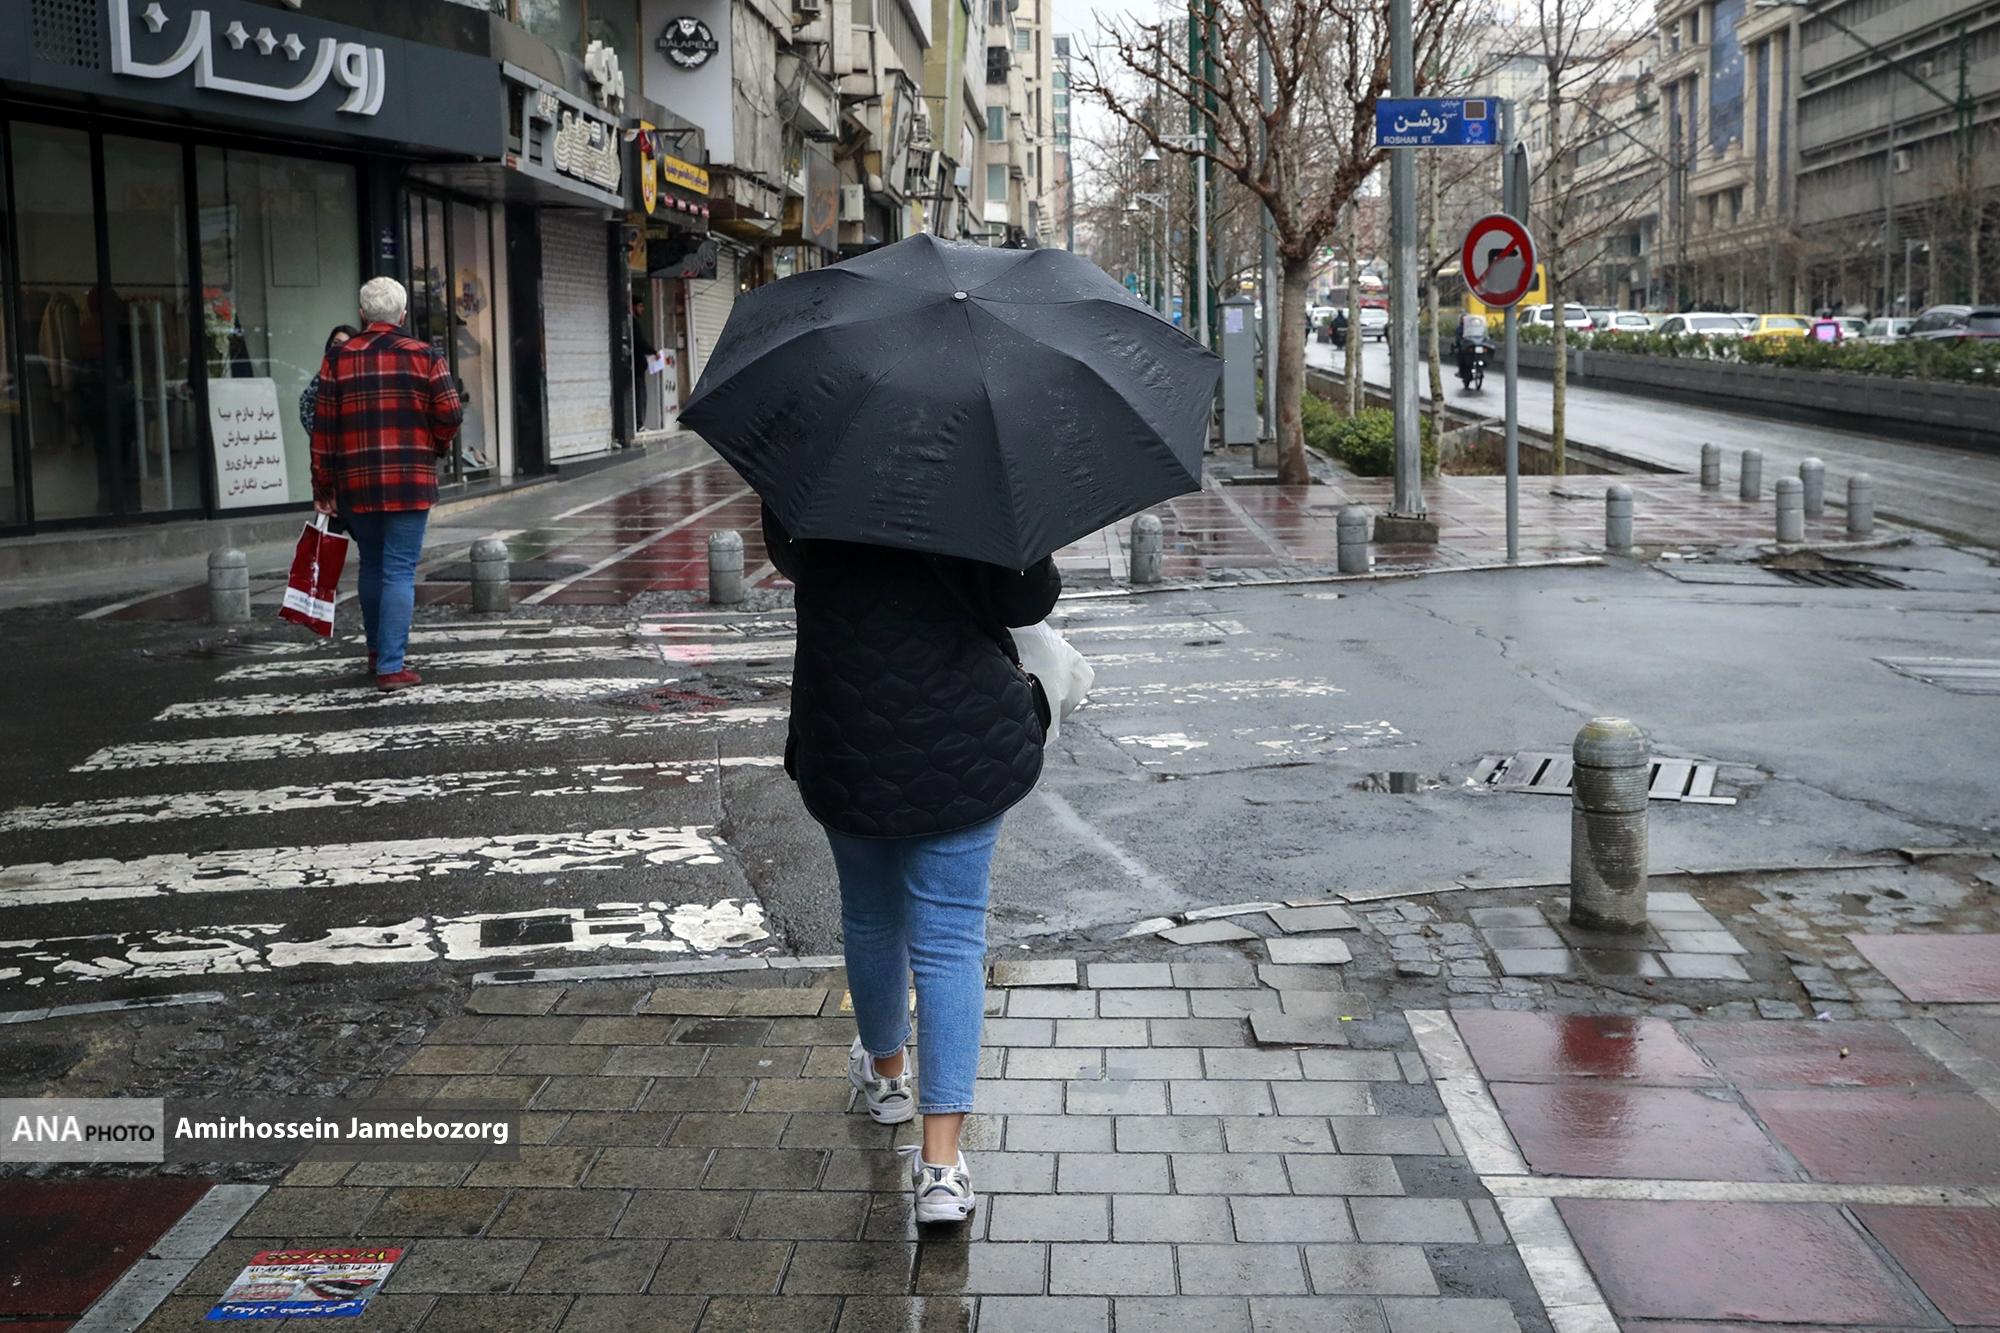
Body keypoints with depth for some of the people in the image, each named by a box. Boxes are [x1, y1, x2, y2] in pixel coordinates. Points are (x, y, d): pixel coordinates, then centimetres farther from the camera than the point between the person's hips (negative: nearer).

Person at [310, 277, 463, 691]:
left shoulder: (337, 360, 3)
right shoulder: (423, 357, -2)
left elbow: (323, 428, 2)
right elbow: (450, 413, -6)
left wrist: (323, 489, 7)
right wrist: (433, 448, 15)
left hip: (357, 484, 2)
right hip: (411, 484, -2)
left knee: (372, 568, 18)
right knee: (399, 572, -1)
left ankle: (378, 653, 31)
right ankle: (391, 667, -7)